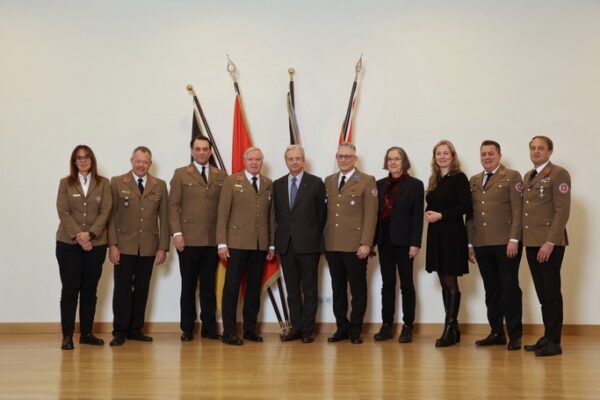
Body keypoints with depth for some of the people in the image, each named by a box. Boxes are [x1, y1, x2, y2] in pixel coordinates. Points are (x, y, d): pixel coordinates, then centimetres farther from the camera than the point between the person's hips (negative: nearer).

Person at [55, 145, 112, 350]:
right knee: (70, 289, -1)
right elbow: (63, 212, -3)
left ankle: (87, 333, 14)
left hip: (96, 244, 1)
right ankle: (67, 335, 3)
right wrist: (78, 235, -15)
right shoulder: (65, 183, 5)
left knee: (90, 289, 6)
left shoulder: (103, 183, 6)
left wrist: (90, 234, -14)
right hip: (69, 243, -1)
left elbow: (105, 211, -2)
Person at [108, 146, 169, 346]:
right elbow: (111, 215, 0)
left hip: (149, 247, 2)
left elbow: (164, 218, 7)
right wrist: (112, 244, -8)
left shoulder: (160, 185, 9)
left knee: (142, 289, 7)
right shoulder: (117, 183, 3)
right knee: (122, 289, -1)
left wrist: (163, 247, 1)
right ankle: (120, 332, 7)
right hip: (124, 246, -2)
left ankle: (135, 329, 16)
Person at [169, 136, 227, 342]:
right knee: (189, 285, 5)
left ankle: (209, 327, 14)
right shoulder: (181, 174, 5)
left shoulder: (221, 176, 10)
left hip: (213, 240, 2)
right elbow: (173, 206, 0)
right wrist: (176, 233, -10)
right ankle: (187, 328, 13)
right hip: (189, 239, -2)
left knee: (209, 286, 7)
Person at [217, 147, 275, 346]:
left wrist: (272, 244, 8)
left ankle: (250, 329, 17)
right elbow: (223, 214, -2)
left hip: (260, 245, 4)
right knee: (232, 287, -2)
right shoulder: (232, 181, 2)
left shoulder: (269, 184, 12)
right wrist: (222, 243, -8)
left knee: (254, 288, 8)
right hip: (237, 243, -4)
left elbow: (271, 215, 11)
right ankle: (229, 332, 3)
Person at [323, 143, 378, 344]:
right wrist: (323, 240, 6)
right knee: (338, 289, 10)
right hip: (332, 245, 5)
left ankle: (355, 330, 13)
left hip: (355, 246, -5)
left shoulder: (367, 181, -2)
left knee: (358, 290, 4)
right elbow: (326, 212, 12)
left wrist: (365, 243, -14)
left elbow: (371, 214, -8)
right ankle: (342, 328, 19)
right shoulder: (328, 181, 13)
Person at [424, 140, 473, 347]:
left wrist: (441, 215, -16)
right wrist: (428, 214, -3)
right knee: (444, 283, 9)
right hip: (436, 235, 7)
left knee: (451, 282, -5)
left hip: (452, 234, -7)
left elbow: (466, 207, -13)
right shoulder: (434, 180, 14)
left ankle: (449, 329, -1)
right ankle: (453, 329, 16)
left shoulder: (459, 178, -6)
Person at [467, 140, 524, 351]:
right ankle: (496, 333, 15)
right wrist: (470, 243, 10)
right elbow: (470, 214, 14)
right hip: (482, 244, 5)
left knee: (510, 288, -1)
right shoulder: (474, 181, 16)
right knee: (491, 290, 8)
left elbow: (517, 210, -6)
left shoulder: (512, 177, 1)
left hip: (505, 243, -5)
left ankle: (514, 335, 6)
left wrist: (514, 240, -14)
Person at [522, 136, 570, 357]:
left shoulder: (559, 174, -5)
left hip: (549, 244, -7)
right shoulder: (528, 176, 18)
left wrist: (550, 242, -18)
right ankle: (547, 337, 16)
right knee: (542, 293, 10)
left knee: (551, 292, -4)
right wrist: (521, 238, 8)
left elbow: (562, 210, -13)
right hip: (531, 243, 7)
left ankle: (554, 342, 1)